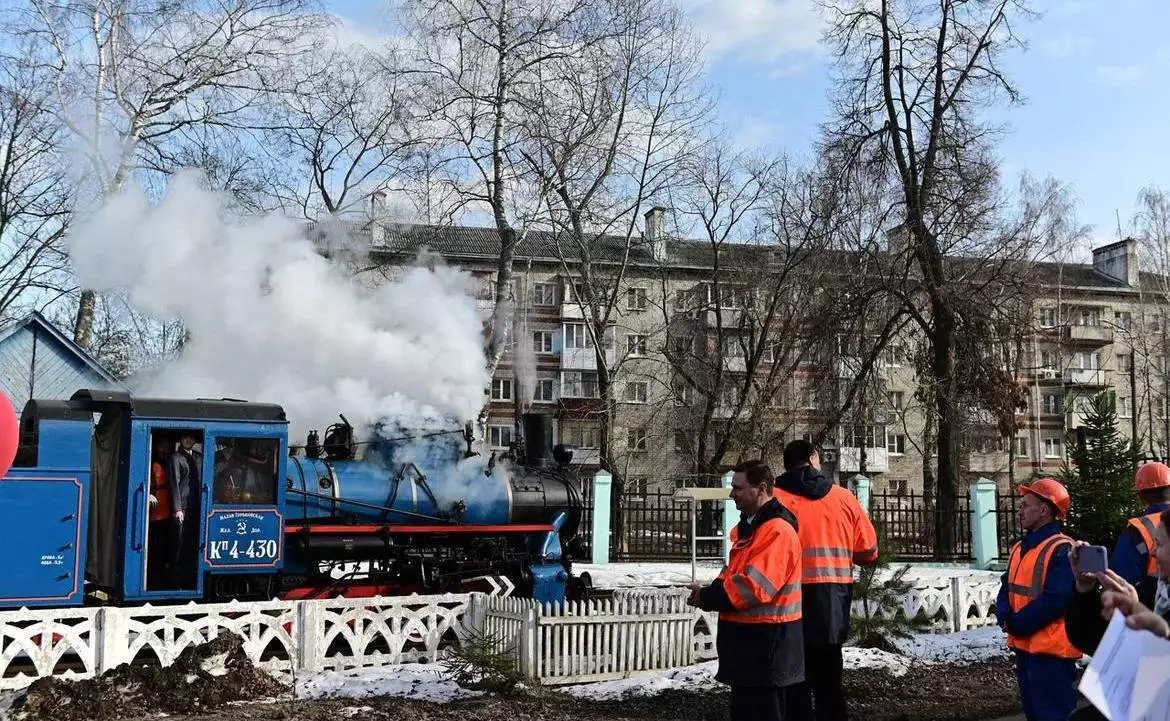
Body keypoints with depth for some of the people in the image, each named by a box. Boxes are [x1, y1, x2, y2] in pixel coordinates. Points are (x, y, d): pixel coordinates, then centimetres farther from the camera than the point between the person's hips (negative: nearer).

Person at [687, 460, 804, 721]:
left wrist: (708, 598, -16)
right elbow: (733, 575, 18)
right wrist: (709, 593, -3)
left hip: (765, 643, -10)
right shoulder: (749, 526, 15)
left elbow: (754, 586, -27)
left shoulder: (776, 531, -20)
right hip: (748, 638, 10)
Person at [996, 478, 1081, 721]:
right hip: (1024, 646, 9)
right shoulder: (1020, 548, 14)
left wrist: (1018, 624, -16)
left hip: (1051, 650, -9)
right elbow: (1006, 589, 14)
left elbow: (1056, 599, -24)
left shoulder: (1062, 550, -16)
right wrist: (1006, 617, -7)